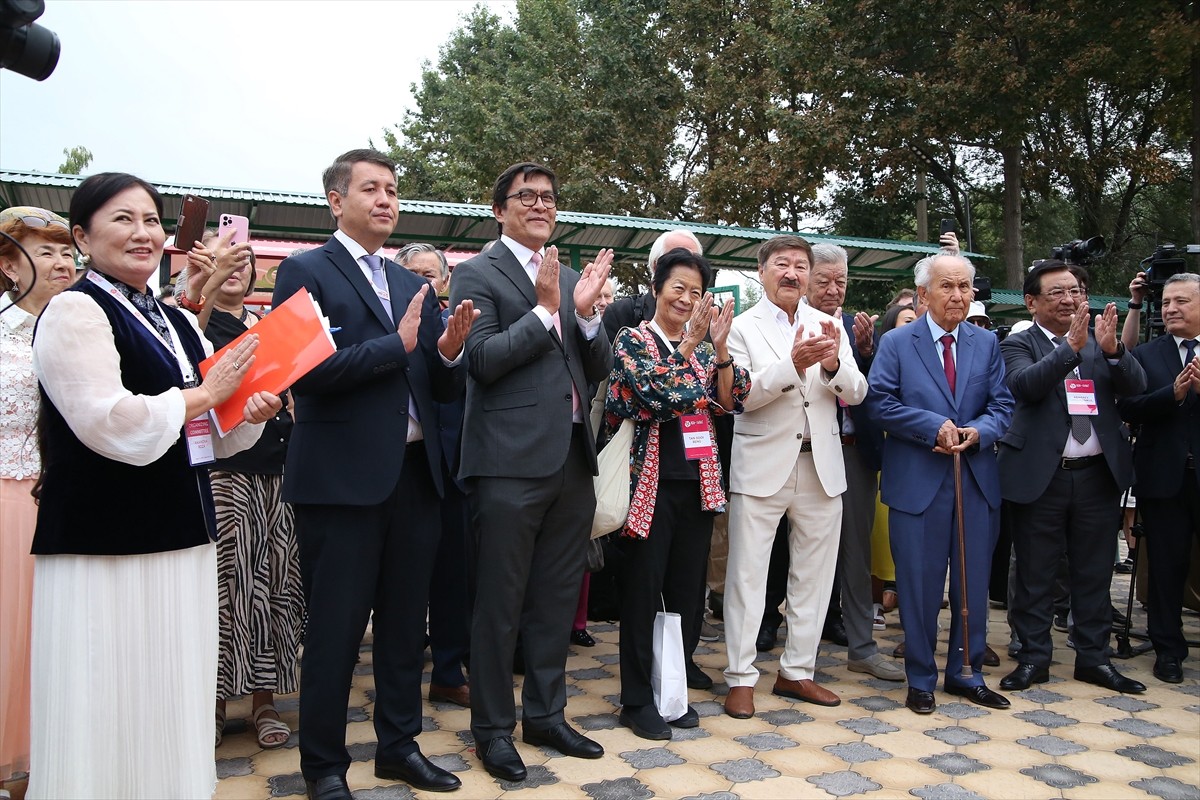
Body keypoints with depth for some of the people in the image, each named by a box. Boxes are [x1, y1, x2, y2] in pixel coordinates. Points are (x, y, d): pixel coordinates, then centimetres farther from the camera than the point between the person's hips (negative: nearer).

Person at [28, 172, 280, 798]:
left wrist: (251, 412, 0)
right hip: (102, 549, -7)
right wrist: (207, 393, -11)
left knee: (172, 702, 14)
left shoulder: (177, 323, 14)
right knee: (108, 709, 2)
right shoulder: (75, 312, -8)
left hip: (182, 538, 7)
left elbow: (207, 436, 21)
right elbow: (114, 427, -22)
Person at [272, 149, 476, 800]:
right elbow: (304, 371, -16)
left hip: (414, 475, 6)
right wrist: (398, 343, -17)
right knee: (336, 628, 5)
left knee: (406, 623, 15)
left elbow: (442, 388, 12)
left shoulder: (413, 285, 16)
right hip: (342, 477, -6)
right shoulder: (305, 272, -2)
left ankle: (399, 745, 31)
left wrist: (449, 351, -9)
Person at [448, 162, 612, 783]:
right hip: (511, 460, -6)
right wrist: (544, 308, -16)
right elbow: (482, 361, -12)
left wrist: (586, 313, -6)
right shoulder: (477, 273, -2)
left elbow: (599, 369, 11)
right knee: (500, 603, 5)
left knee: (557, 599, 15)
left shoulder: (571, 279, 16)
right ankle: (492, 726, 21)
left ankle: (545, 714, 30)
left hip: (573, 458, 6)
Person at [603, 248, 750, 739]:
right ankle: (637, 699, 14)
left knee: (686, 591, 10)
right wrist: (689, 342, -16)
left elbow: (729, 402, 2)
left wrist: (720, 348, -9)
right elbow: (656, 393, -17)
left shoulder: (704, 348, 13)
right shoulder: (632, 341, -3)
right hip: (651, 482, -5)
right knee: (643, 592, 2)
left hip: (697, 482, 5)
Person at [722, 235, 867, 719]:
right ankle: (741, 677, 11)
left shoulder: (829, 327, 10)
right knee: (747, 574, 0)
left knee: (814, 574, 11)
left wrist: (833, 364, -15)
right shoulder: (742, 327, -2)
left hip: (821, 466, 5)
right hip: (762, 466, -4)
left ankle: (797, 671, 25)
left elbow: (856, 394, 5)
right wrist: (792, 365, -25)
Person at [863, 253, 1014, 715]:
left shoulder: (987, 344, 10)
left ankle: (967, 674, 27)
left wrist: (978, 432, -14)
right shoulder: (896, 344, 0)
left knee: (973, 582, 11)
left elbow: (1002, 406, 7)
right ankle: (920, 680, 19)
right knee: (919, 584, 4)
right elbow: (879, 402, -9)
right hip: (917, 481, -3)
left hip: (976, 481, 4)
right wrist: (935, 426, -16)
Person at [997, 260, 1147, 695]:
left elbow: (1136, 386, -3)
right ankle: (1034, 657, 19)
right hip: (1040, 476, -3)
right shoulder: (1018, 344, -3)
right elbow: (1024, 385, -20)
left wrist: (1111, 348, -21)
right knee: (1035, 573, 6)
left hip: (1098, 475, 4)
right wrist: (1071, 346, -28)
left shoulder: (1101, 342, 8)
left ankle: (1093, 656, 26)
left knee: (1094, 572, 13)